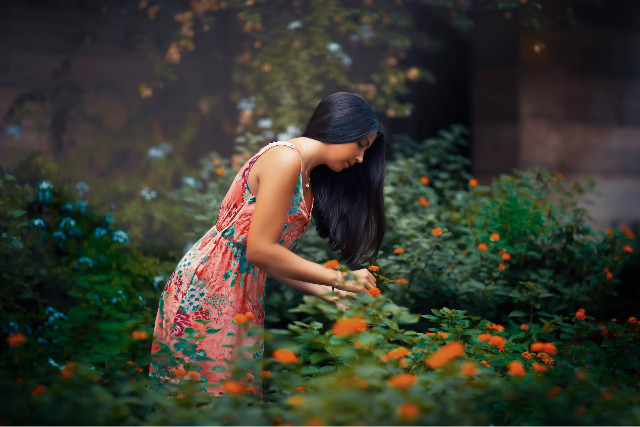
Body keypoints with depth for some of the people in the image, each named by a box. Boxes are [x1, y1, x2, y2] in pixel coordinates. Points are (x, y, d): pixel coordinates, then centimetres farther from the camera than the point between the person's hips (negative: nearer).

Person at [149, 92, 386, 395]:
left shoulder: (306, 176, 15)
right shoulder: (285, 158, -15)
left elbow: (271, 258, 12)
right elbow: (260, 250, -19)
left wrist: (320, 290, 4)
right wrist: (339, 279, -13)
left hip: (241, 291, 9)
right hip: (207, 288, -9)